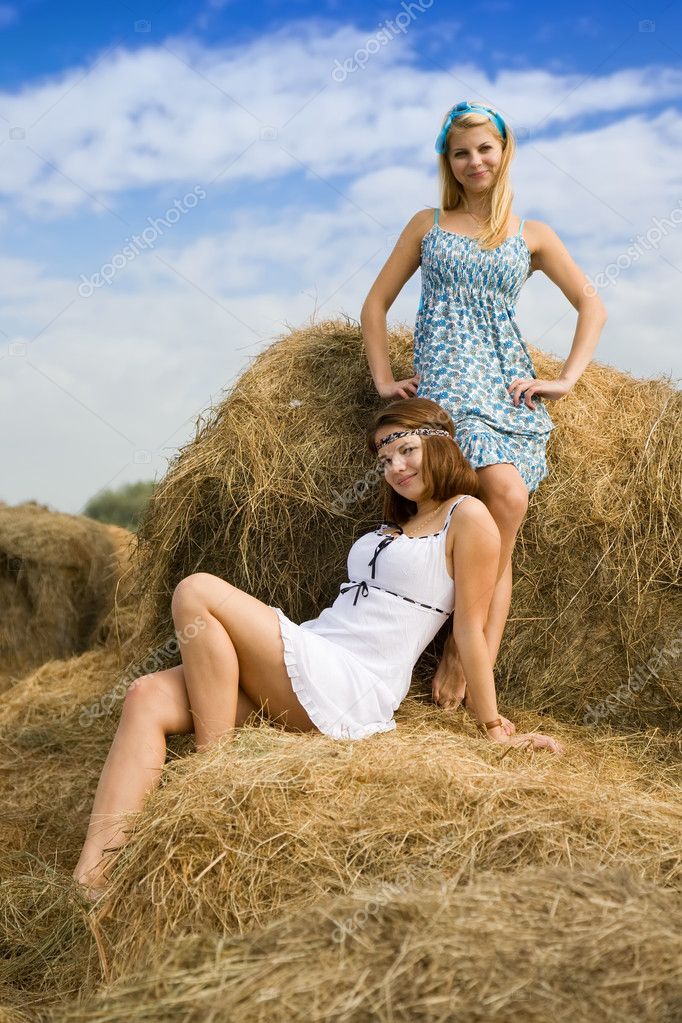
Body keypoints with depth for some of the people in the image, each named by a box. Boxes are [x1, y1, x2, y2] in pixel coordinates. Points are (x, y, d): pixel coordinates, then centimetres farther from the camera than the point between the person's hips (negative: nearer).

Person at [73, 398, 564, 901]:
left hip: (352, 689, -8)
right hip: (306, 668, 8)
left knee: (197, 591, -19)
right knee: (147, 698, -13)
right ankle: (91, 883, -22)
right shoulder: (396, 524, 27)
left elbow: (471, 630, -1)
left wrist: (496, 729, -2)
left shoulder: (467, 515, 1)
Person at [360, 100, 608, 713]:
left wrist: (566, 380, 3)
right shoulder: (428, 225, 18)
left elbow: (592, 306, 17)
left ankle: (468, 658, -10)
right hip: (446, 381, -2)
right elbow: (376, 303, 18)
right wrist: (384, 380, 5)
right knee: (507, 493, -28)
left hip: (510, 383, 2)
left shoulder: (532, 236, 18)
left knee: (499, 536, -18)